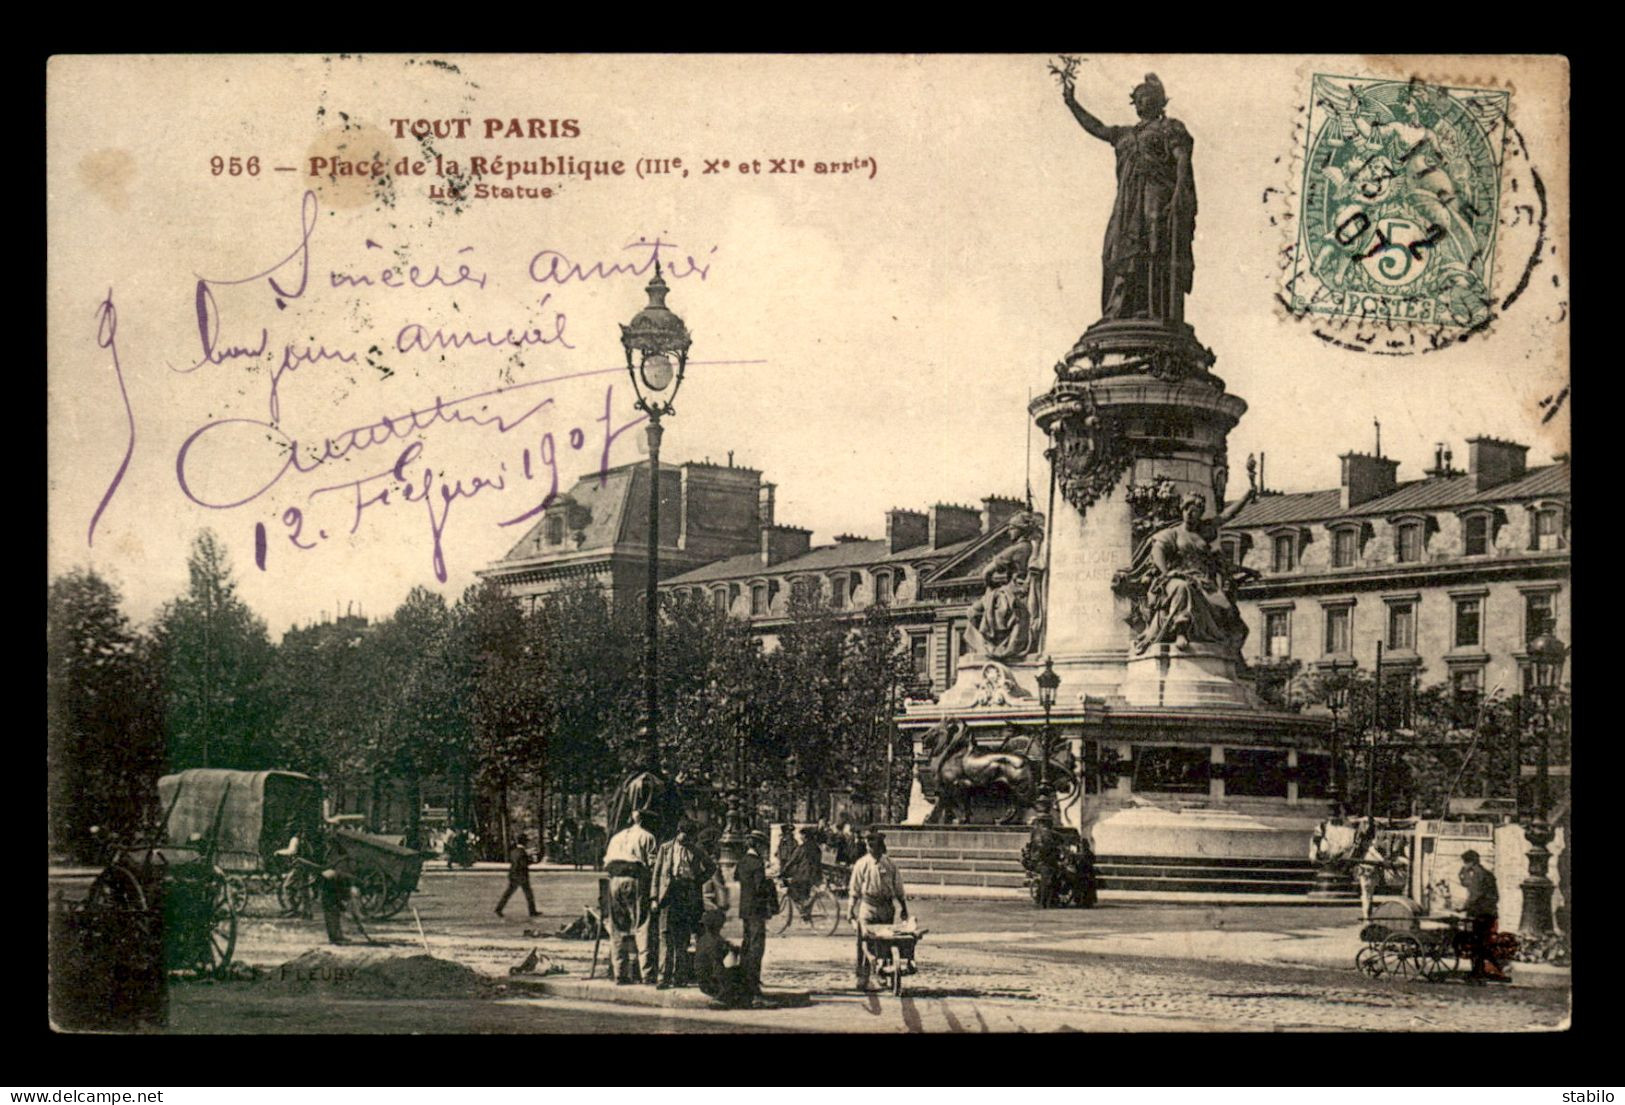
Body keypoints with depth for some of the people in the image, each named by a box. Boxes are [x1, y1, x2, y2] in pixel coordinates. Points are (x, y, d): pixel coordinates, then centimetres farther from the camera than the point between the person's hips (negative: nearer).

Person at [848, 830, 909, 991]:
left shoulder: (890, 864, 8)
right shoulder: (861, 864, 0)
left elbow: (898, 889, 15)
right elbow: (854, 890, 3)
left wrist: (904, 907, 14)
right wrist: (851, 910, -1)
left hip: (886, 907, 3)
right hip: (867, 906, -2)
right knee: (864, 943, -6)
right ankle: (862, 978, -4)